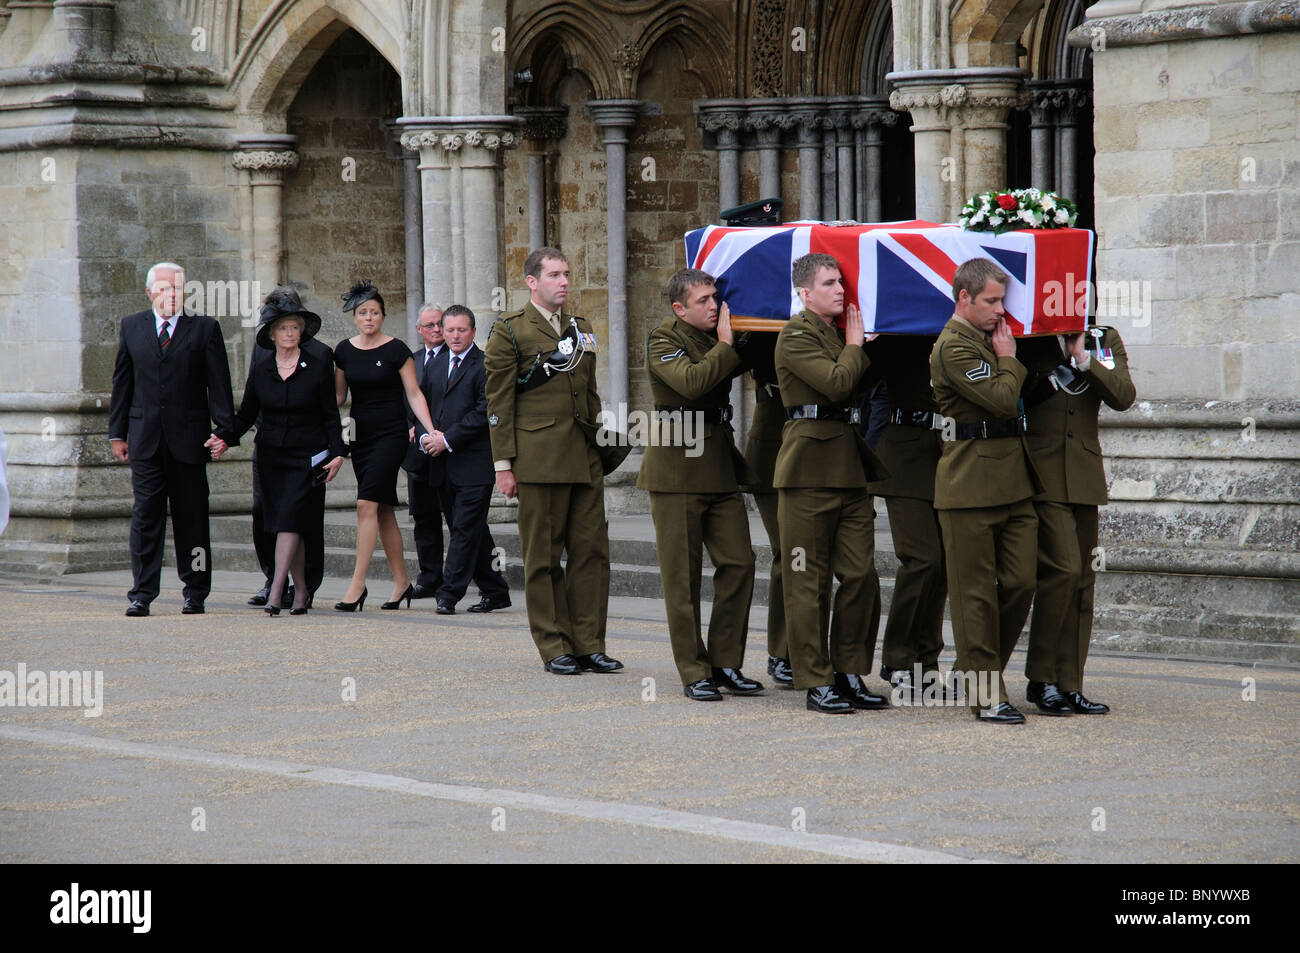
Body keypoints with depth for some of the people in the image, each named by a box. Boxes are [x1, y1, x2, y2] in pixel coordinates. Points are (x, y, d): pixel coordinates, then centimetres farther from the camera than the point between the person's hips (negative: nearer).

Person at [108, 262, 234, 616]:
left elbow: (219, 384, 1)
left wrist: (224, 429, -8)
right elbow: (122, 383, 13)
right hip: (146, 437, 1)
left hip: (189, 438, -1)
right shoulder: (131, 327, 11)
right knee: (145, 516, -2)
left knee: (192, 517, 4)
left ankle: (195, 593, 11)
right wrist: (118, 433, 8)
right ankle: (142, 594, -1)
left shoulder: (205, 328, 4)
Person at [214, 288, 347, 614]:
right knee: (283, 524, 3)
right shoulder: (260, 371, 8)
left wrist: (337, 453, -8)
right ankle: (301, 589, 14)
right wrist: (224, 438, -6)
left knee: (290, 519, -15)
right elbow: (245, 415, 10)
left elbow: (330, 415, 2)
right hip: (271, 458, 4)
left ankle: (276, 590, -20)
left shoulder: (319, 367, 0)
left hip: (307, 458, -4)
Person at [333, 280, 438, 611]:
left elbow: (414, 394, -4)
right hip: (360, 434, 5)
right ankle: (401, 581, 18)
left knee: (367, 504, -15)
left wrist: (431, 431, -14)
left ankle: (357, 584, -16)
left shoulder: (396, 350, -6)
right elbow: (338, 396, 15)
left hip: (390, 434, -5)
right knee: (383, 510, 9)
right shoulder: (344, 351, 7)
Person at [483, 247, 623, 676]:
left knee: (591, 550, 2)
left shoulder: (582, 329, 18)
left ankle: (589, 644, 8)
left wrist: (600, 444, 17)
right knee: (543, 556, -1)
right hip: (539, 459, -6)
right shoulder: (510, 331, 0)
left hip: (586, 460, 6)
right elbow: (498, 401, -4)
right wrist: (503, 464, -8)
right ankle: (554, 648, 4)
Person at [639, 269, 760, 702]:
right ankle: (693, 672, 5)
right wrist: (726, 345, -16)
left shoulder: (716, 337, 13)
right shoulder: (663, 341, -8)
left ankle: (726, 664, 10)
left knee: (738, 563, 1)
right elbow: (691, 381, -24)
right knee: (682, 575, -1)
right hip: (676, 471, -6)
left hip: (720, 470, 6)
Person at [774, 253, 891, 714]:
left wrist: (865, 345, 11)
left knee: (861, 576, 4)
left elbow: (865, 389, 20)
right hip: (810, 466, -8)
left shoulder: (840, 331, 19)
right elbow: (837, 383, -19)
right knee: (809, 581, -1)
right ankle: (816, 682, 3)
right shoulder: (796, 335, -7)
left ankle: (850, 675, 13)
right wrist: (855, 346, -5)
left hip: (850, 465, 8)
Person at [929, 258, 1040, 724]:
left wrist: (1006, 357, 13)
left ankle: (977, 669, 20)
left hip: (1011, 482, 9)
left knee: (1020, 582, 5)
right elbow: (1003, 399, -18)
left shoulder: (984, 340, 18)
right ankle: (986, 697, 3)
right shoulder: (954, 346, -12)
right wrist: (1008, 358, -4)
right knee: (976, 593, -1)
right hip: (971, 487, -9)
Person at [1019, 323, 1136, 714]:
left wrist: (1083, 359, -10)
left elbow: (1123, 396, -4)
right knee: (1063, 568, -16)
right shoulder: (1029, 342, 2)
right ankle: (1040, 678, -5)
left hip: (1085, 476, 5)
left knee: (1082, 580, 5)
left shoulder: (1105, 342, 11)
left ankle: (1069, 686, 10)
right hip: (1042, 473, -5)